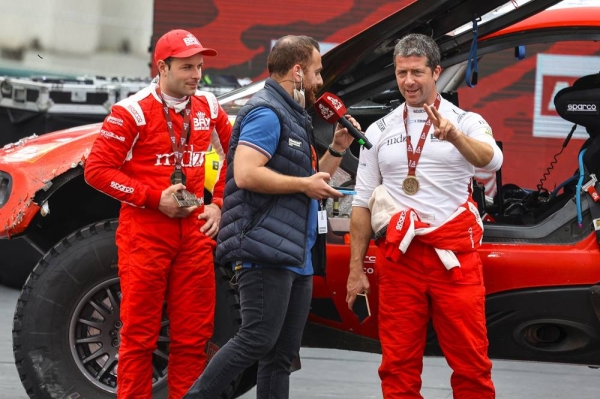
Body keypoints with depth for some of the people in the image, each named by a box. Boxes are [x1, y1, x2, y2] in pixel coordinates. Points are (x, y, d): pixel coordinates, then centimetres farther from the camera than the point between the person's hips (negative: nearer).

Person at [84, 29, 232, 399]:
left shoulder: (209, 108, 8)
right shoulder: (133, 111, -9)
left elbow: (233, 157, 22)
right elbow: (97, 169, -10)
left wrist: (218, 204, 8)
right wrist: (154, 198, -14)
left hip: (194, 232, 5)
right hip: (145, 232, -5)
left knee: (194, 334, 5)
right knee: (140, 333, -2)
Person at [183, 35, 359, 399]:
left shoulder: (294, 118, 23)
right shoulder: (266, 113, -8)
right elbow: (246, 174, -22)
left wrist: (337, 150, 16)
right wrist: (305, 184, -15)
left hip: (297, 256, 10)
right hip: (266, 252, -10)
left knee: (282, 355, 6)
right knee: (258, 340, -14)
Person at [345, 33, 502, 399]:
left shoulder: (466, 122, 3)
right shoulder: (380, 131, 11)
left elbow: (492, 161, -19)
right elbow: (362, 204, 13)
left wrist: (455, 136, -38)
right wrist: (356, 269, 9)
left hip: (455, 256, -2)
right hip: (398, 256, 2)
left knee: (471, 362, -3)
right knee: (399, 364, 3)